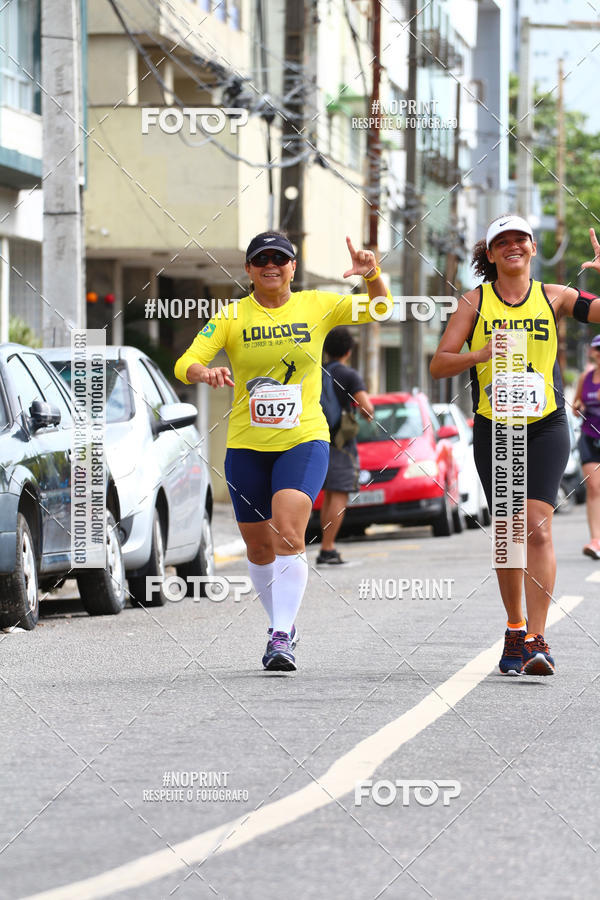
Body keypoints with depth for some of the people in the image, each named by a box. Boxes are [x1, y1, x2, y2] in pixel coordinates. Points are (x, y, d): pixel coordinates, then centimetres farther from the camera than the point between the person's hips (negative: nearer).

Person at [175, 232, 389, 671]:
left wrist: (372, 275, -17)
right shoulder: (231, 316, 1)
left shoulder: (316, 306, 3)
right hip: (247, 445, 2)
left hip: (304, 440, -2)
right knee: (259, 548, 9)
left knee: (288, 534, -21)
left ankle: (282, 638, -20)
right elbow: (185, 363, -7)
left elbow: (379, 309, 4)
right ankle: (283, 624, 33)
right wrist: (204, 372, -30)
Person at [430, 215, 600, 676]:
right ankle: (515, 631, 22)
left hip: (545, 427, -1)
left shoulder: (554, 297, 3)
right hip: (493, 429, 1)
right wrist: (481, 354, -18)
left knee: (537, 528, -13)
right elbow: (439, 364, -1)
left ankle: (536, 640, -15)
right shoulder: (475, 301, 3)